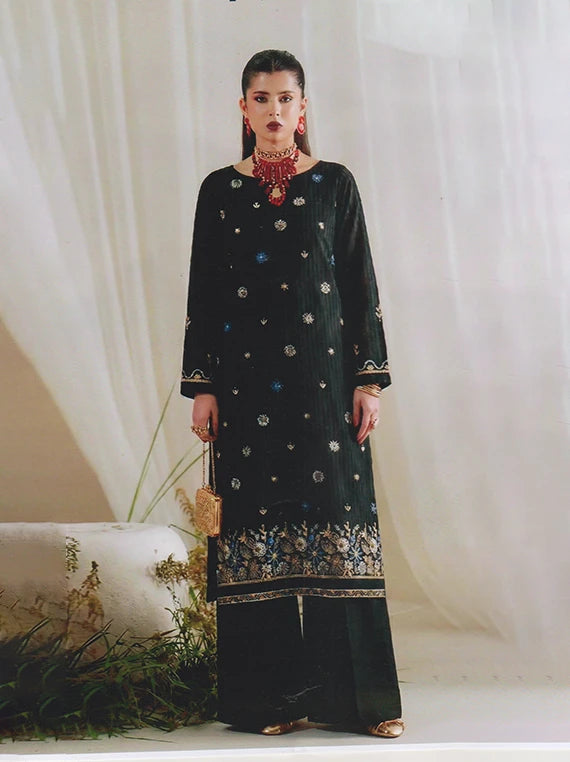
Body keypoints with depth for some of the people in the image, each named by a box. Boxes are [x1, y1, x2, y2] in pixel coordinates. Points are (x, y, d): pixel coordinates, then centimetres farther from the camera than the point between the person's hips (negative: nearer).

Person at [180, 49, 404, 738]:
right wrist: (201, 387, 1)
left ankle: (357, 693, 3)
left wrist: (370, 378, -1)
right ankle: (269, 693, 7)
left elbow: (360, 285, 6)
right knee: (256, 515, -1)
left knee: (338, 513, -4)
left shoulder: (334, 184, 7)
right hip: (247, 379, 1)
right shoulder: (219, 189, 7)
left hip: (323, 375, 0)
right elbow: (203, 291, 7)